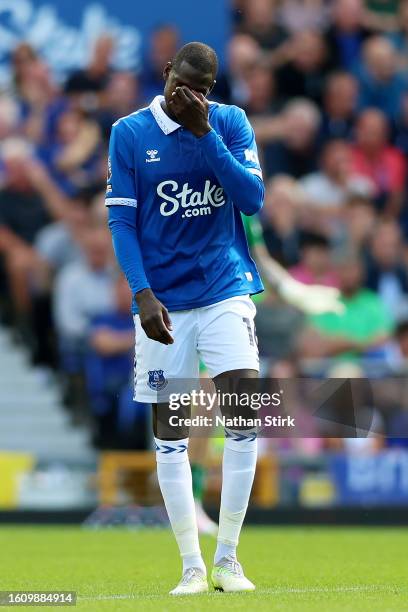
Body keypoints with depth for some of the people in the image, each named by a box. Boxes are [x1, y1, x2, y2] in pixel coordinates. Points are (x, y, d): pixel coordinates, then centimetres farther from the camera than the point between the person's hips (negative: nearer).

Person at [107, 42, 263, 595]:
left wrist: (204, 133, -15)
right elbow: (121, 220, 0)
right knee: (169, 434, 1)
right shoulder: (129, 134, 0)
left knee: (245, 417, -13)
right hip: (162, 300, 0)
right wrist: (143, 293, -11)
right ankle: (192, 567, 9)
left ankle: (228, 559, -2)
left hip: (225, 290, 0)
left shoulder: (231, 123, 2)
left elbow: (253, 199, -9)